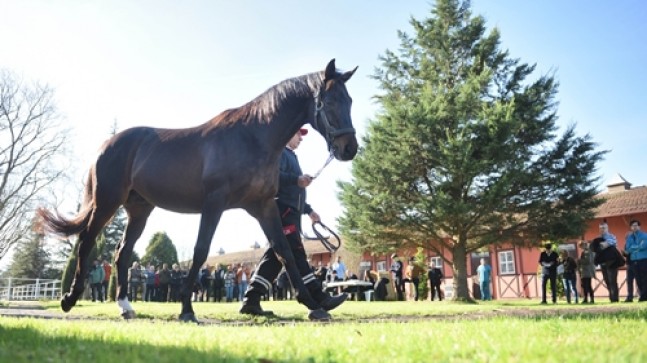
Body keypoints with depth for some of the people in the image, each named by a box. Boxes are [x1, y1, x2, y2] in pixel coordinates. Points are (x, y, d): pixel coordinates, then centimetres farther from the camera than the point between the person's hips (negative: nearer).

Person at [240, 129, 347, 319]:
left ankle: (251, 301, 3)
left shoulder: (291, 156, 32)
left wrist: (308, 210, 29)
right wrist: (297, 179, -28)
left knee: (275, 256, 3)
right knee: (296, 253, -15)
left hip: (289, 212, 10)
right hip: (283, 210, -10)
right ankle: (319, 301, -21)